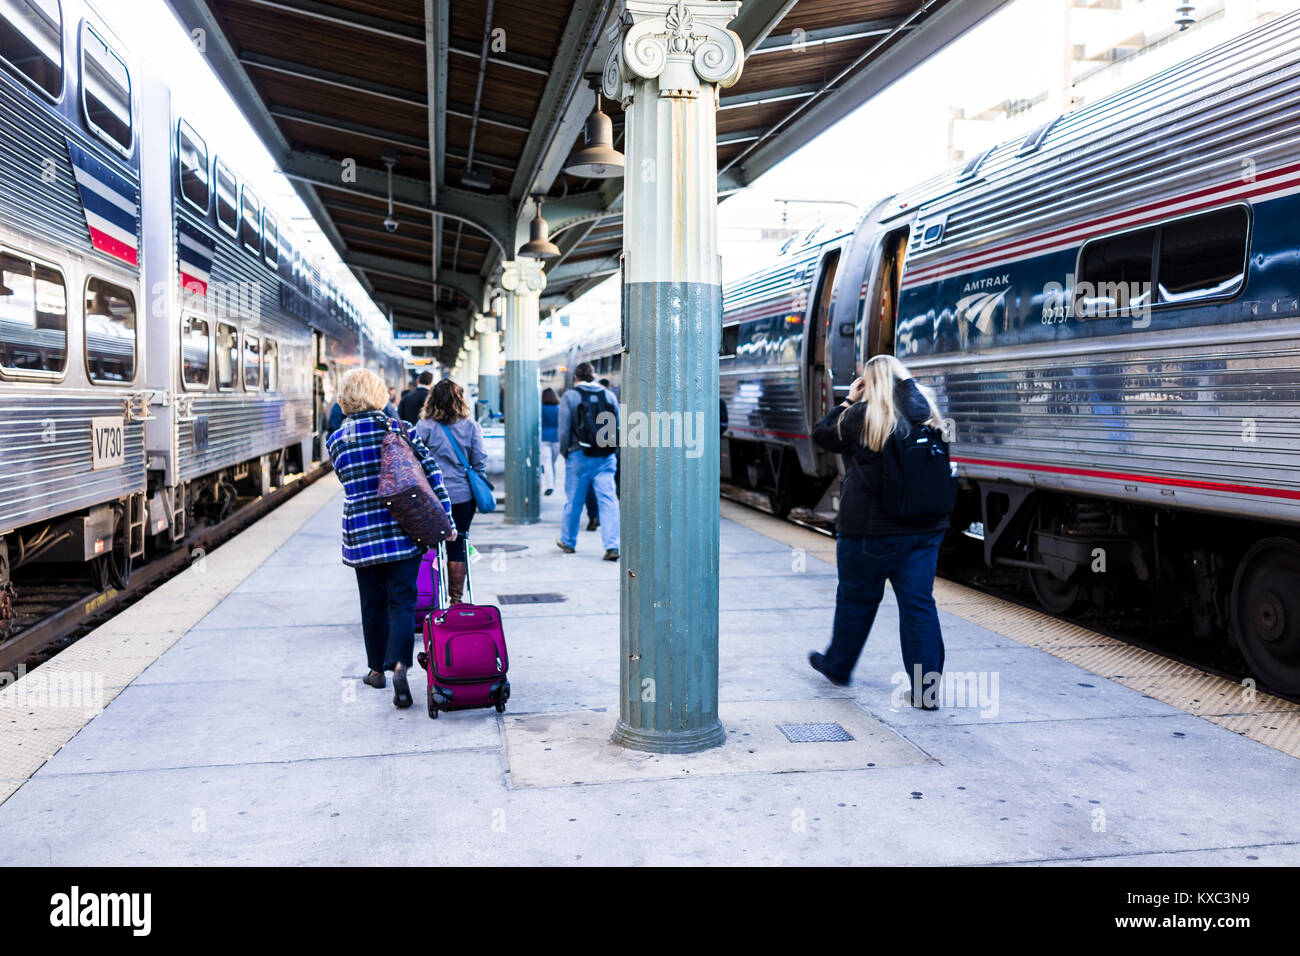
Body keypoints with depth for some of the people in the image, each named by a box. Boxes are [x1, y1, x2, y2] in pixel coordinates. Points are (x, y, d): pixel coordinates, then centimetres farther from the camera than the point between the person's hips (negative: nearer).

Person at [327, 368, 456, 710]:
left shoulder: (336, 441, 0)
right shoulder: (400, 429, -4)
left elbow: (349, 484, 9)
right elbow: (431, 470, -6)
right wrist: (445, 518, -2)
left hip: (361, 535, 1)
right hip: (403, 532, -1)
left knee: (373, 604, 15)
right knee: (402, 601, 2)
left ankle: (377, 669, 28)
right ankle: (399, 663, -18)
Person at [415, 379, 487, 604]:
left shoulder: (424, 427, -5)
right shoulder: (471, 426, -1)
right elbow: (480, 461, 0)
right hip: (463, 495, 1)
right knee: (458, 546, 8)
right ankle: (456, 598, 12)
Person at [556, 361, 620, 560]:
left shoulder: (569, 397, -2)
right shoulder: (609, 396, 8)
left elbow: (564, 430, -3)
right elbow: (618, 427, 9)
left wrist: (565, 454, 9)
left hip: (579, 456, -2)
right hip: (606, 458, 2)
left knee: (573, 501, 11)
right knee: (608, 501, -1)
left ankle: (568, 542, 27)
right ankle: (612, 546, -11)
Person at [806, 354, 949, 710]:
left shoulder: (863, 415, -11)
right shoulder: (927, 416, 3)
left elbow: (821, 435, 1)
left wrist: (849, 400, 9)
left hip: (870, 529, -4)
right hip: (926, 527, 4)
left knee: (856, 599, 14)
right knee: (919, 603, 6)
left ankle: (837, 666, 35)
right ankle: (926, 689, 6)